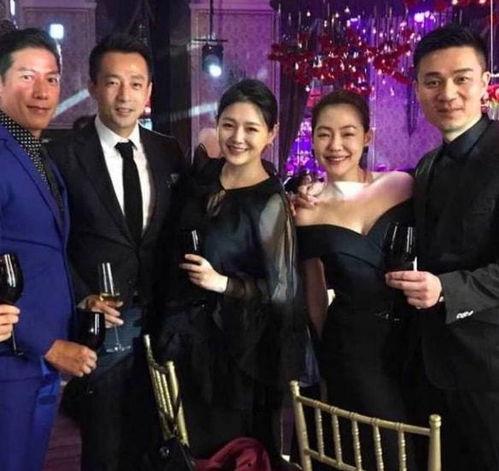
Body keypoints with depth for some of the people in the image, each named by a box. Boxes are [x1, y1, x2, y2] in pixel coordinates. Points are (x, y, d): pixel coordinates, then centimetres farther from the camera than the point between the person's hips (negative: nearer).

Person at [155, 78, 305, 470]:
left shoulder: (271, 203, -15)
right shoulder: (202, 177, 3)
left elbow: (283, 290, -12)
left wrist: (222, 283, -19)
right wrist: (170, 319, 11)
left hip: (236, 348, -6)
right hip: (185, 338, 6)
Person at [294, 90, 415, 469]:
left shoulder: (403, 186, -4)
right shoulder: (308, 211, -1)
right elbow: (316, 293, 8)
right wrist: (328, 352, 13)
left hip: (411, 336, 1)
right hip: (350, 345, 0)